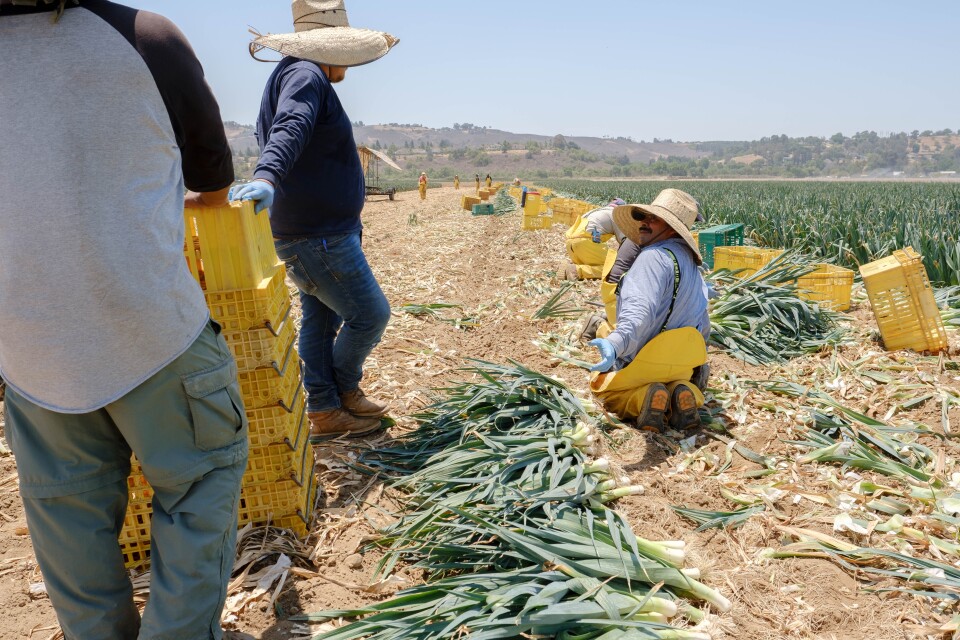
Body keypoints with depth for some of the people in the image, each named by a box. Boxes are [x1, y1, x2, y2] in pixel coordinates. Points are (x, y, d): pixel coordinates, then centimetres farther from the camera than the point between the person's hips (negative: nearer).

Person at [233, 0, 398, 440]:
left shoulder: (294, 75, 18)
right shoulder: (305, 75, -16)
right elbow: (289, 130, -35)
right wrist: (266, 177, -50)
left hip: (317, 232, 11)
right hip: (319, 238, -11)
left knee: (321, 319, 14)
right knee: (370, 314, 1)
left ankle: (324, 412, 24)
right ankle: (343, 389, 23)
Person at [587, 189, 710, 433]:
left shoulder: (653, 256, -22)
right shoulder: (690, 262, 9)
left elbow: (641, 308, -41)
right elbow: (702, 324, 19)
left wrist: (616, 342, -57)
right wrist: (698, 359, 34)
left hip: (640, 362, -7)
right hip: (681, 365, 8)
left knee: (601, 386, 21)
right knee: (677, 380, 39)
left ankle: (642, 398, -13)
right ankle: (689, 394, 0)